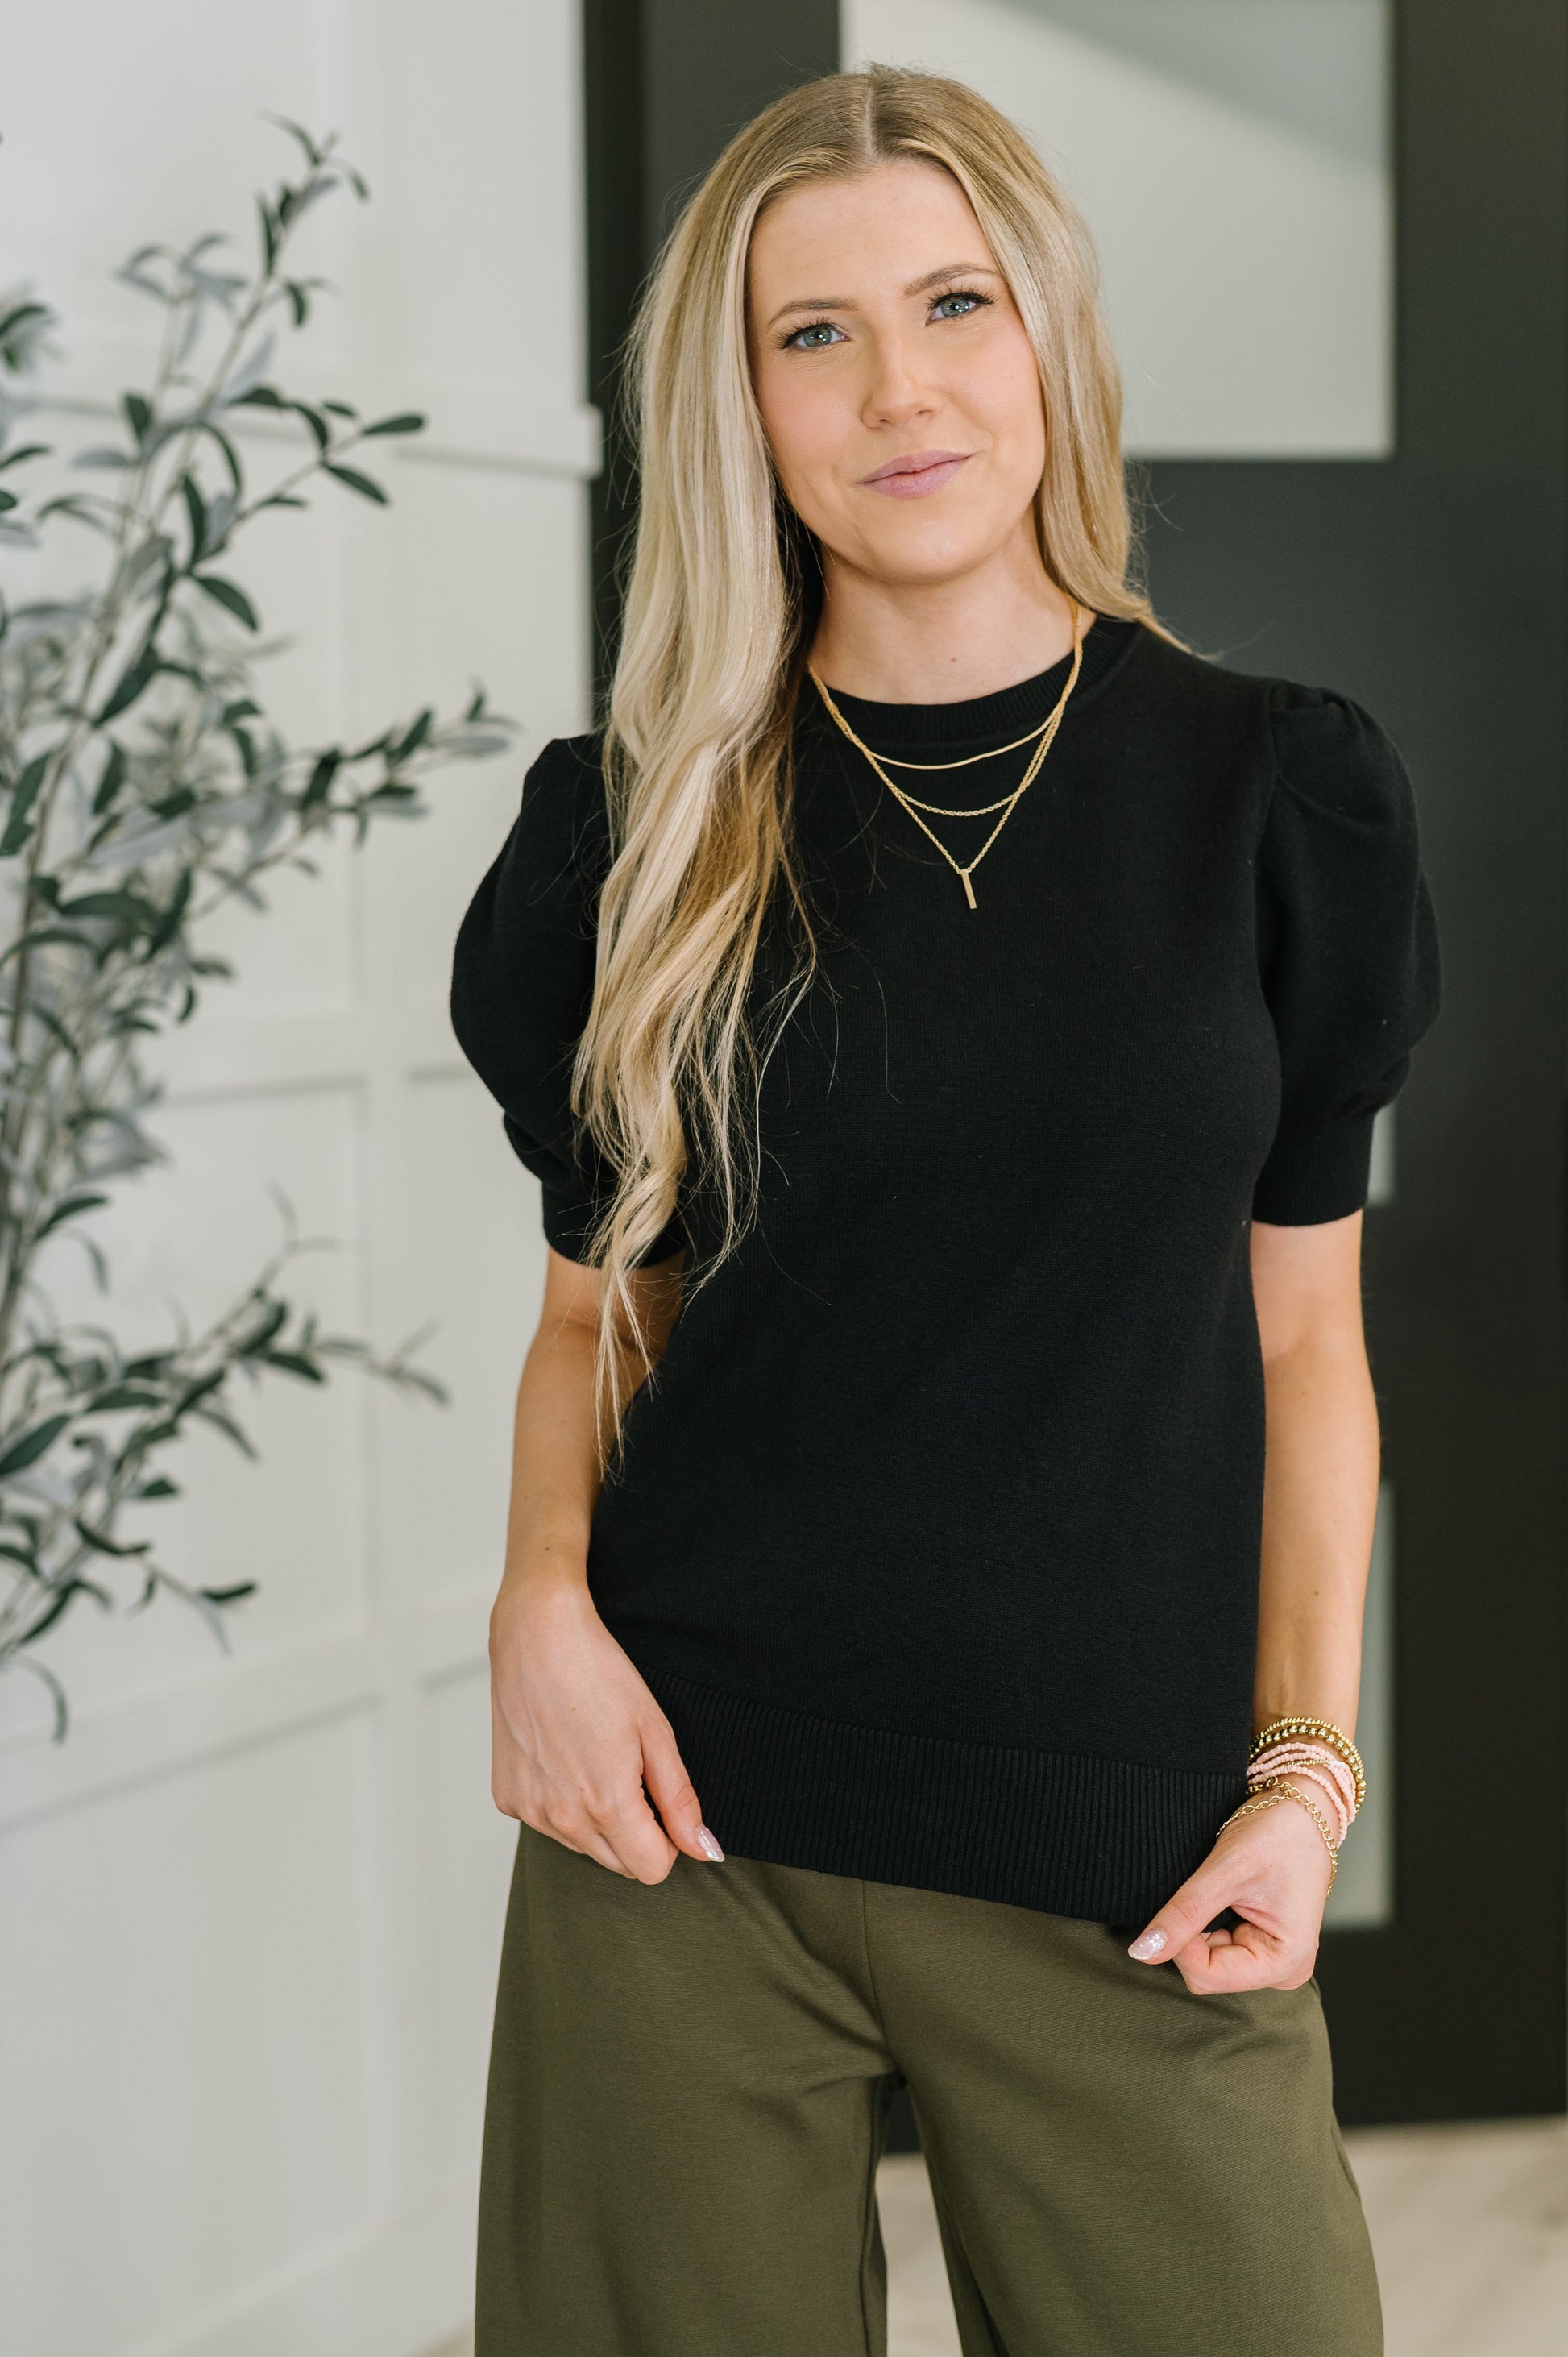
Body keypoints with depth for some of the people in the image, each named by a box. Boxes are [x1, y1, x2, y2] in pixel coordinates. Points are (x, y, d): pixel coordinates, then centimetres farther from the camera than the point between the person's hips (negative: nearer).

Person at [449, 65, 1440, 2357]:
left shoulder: (1273, 791, 2)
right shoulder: (638, 825, 4)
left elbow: (1304, 1342, 5)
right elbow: (597, 1302, 11)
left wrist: (1305, 1767, -4)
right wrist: (541, 1593, -7)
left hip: (1121, 1861, 0)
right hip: (685, 1819, 1)